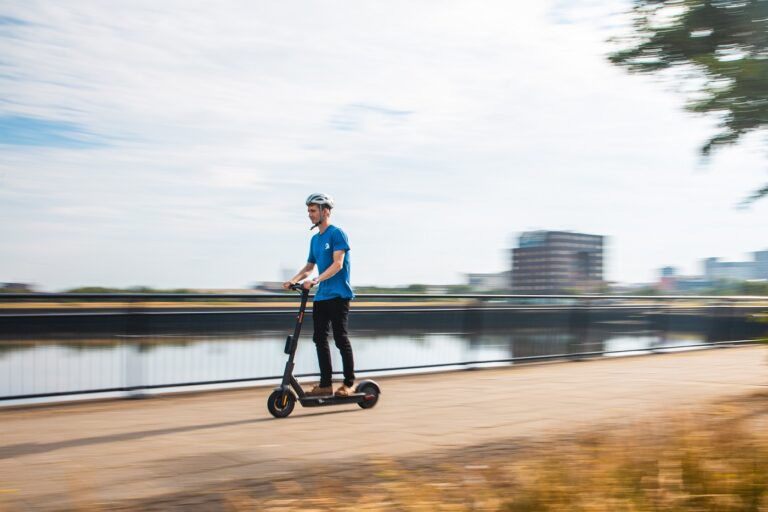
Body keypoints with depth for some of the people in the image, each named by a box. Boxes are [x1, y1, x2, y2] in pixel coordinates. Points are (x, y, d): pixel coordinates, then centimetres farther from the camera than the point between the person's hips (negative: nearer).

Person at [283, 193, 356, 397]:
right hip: (321, 296, 8)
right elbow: (309, 266, 20)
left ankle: (349, 383, 4)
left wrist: (315, 280, -28)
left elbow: (338, 264, -19)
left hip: (338, 295, -8)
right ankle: (325, 384, 12)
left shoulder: (337, 233, -9)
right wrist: (293, 280, 3)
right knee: (319, 339, 6)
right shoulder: (315, 239, 15)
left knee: (340, 338, -5)